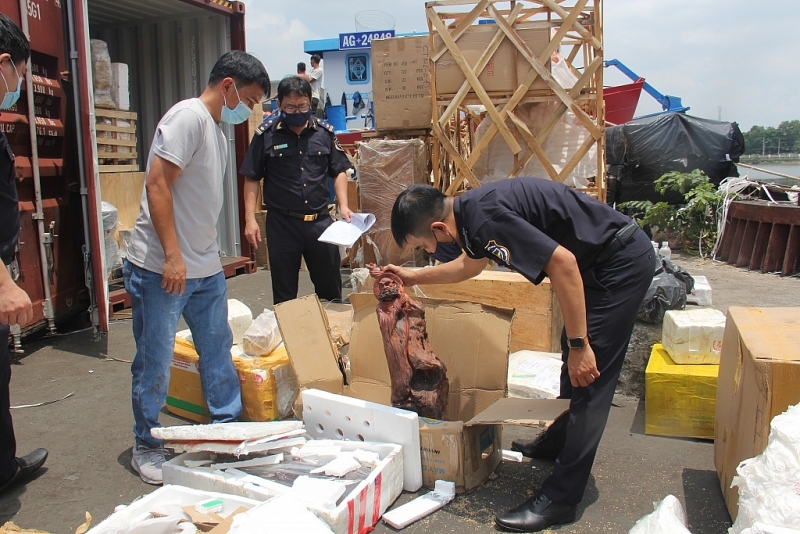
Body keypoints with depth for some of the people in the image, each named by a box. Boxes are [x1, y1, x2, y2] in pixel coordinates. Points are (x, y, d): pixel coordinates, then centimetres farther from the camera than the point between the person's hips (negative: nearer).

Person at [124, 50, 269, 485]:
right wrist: (172, 256, -24)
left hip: (206, 268, 9)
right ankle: (146, 447, 21)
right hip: (160, 268, -9)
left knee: (218, 350, 15)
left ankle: (227, 426, 29)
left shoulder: (218, 130, 15)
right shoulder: (188, 116, -13)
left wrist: (206, 257, 19)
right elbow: (157, 184, -21)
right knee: (155, 363, 4)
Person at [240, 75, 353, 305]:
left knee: (331, 288, 13)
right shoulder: (266, 134, -2)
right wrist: (250, 219, -6)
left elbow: (339, 172, 9)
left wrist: (343, 206, -4)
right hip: (282, 223, -2)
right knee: (284, 293, 8)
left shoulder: (325, 132, 3)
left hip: (320, 220, 2)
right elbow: (252, 178, 1)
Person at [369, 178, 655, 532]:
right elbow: (469, 264, 25)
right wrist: (413, 277, 25)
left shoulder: (484, 216, -27)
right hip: (601, 260, 10)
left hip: (623, 260, -10)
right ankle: (560, 440, 42)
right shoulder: (470, 210, 4)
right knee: (573, 363, 22)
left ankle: (560, 498, -1)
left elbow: (563, 262, -30)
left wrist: (579, 345, -24)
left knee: (588, 376, -8)